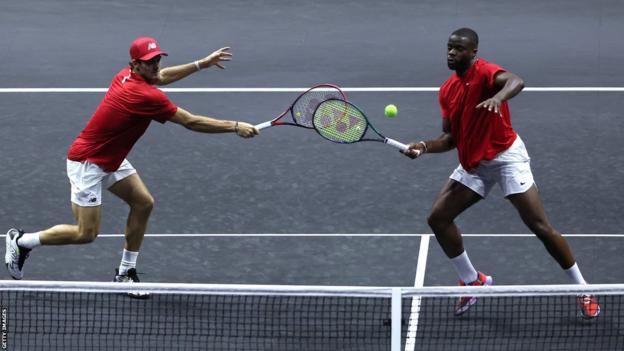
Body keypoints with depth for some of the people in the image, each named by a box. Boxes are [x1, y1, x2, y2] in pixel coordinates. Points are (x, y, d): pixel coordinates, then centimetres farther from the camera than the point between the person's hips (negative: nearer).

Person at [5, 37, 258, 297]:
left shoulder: (127, 75, -3)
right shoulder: (145, 96, -29)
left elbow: (161, 76, 21)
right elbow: (191, 122, -23)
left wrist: (202, 63, 19)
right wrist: (235, 127, -17)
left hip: (110, 159, 10)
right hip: (87, 162, -10)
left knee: (143, 202, 5)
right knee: (86, 233, -5)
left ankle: (125, 273, 14)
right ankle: (21, 241, 13)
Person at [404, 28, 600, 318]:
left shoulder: (484, 72, -17)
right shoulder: (447, 91, 6)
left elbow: (516, 82, -40)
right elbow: (450, 138, 10)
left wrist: (498, 97, -61)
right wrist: (424, 147, -9)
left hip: (506, 156, -8)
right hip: (472, 165, 8)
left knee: (540, 227, -10)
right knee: (438, 218, 1)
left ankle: (582, 289, 3)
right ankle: (472, 281, 18)